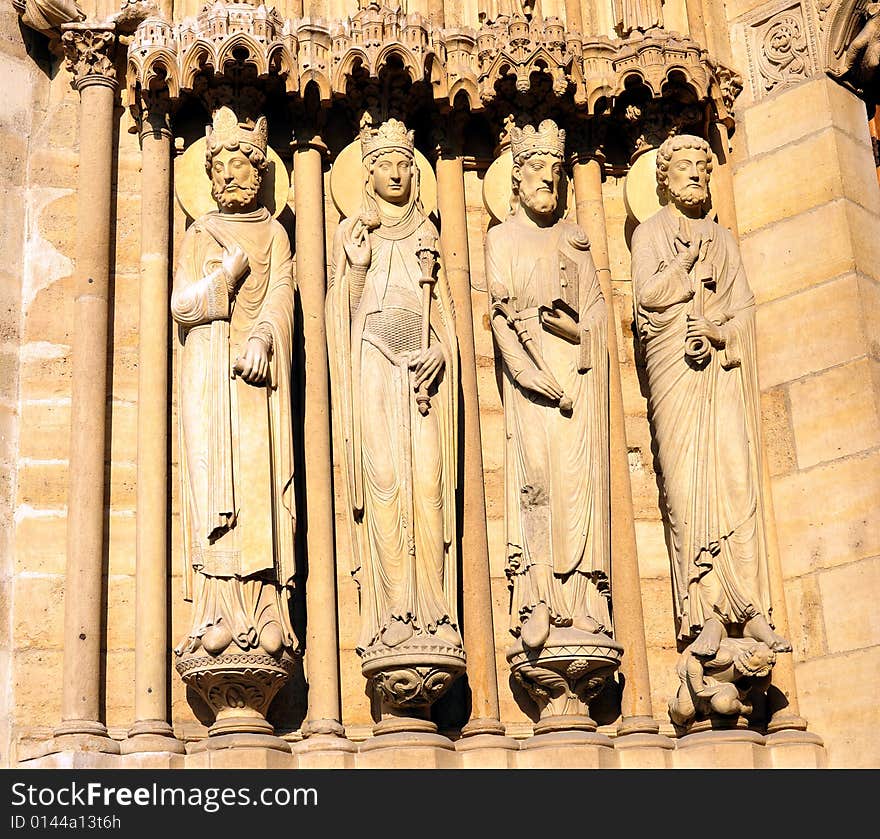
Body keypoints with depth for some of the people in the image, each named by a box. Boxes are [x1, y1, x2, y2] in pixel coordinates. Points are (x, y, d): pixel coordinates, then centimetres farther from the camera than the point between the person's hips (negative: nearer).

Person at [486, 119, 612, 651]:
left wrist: (573, 329, -9)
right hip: (530, 368, -2)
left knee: (578, 471, -7)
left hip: (578, 365, 2)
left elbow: (598, 312, 14)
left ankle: (584, 602, -11)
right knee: (536, 471, -14)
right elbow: (502, 314, 0)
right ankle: (538, 604, -18)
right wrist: (545, 379, -12)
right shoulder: (502, 238, 13)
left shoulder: (574, 239, 21)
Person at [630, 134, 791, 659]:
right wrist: (688, 262, -6)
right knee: (687, 485, -12)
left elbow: (745, 306, 10)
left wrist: (718, 331, -8)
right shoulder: (650, 235, 13)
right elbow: (646, 294, -3)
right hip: (676, 371, -3)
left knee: (739, 481, -8)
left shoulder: (723, 239, 21)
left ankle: (749, 609, -8)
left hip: (725, 369, 3)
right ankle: (706, 615, -15)